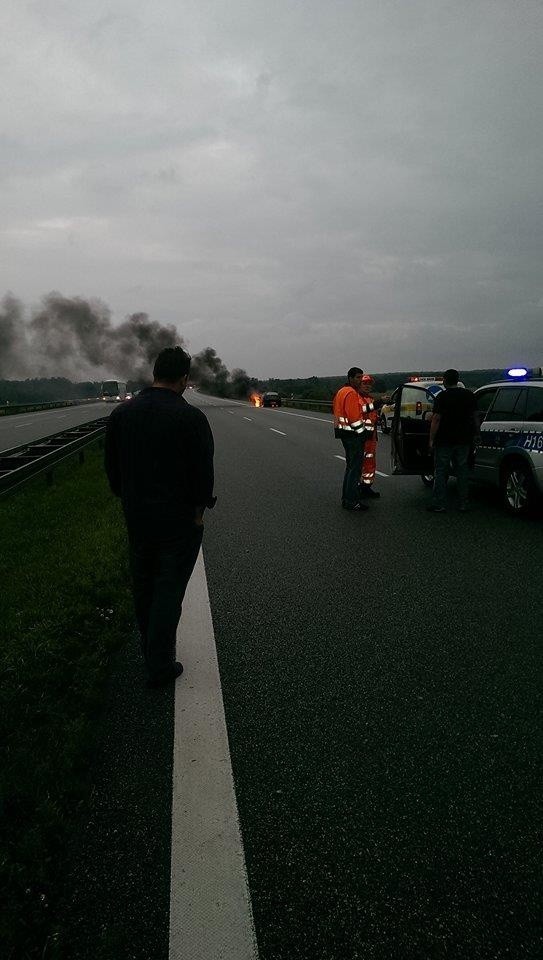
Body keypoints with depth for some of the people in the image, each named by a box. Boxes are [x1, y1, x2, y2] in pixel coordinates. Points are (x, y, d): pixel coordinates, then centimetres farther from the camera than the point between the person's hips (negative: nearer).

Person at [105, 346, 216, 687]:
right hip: (180, 519, -5)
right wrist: (199, 511, -1)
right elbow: (204, 472, -15)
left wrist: (130, 502, 14)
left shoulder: (121, 413, -1)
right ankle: (160, 666, 10)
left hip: (137, 518, 5)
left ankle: (151, 653, 38)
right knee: (169, 589, 4)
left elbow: (112, 468, 5)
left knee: (143, 586, 20)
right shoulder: (191, 417, -17)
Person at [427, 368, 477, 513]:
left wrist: (431, 440, -9)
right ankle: (464, 504, 13)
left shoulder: (442, 396, -10)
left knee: (441, 471, 2)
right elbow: (473, 416, 12)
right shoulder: (468, 395, 7)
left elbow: (436, 419, -13)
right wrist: (474, 433, 21)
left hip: (444, 441, -5)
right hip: (464, 440, 5)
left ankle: (438, 504, 2)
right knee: (462, 471, 11)